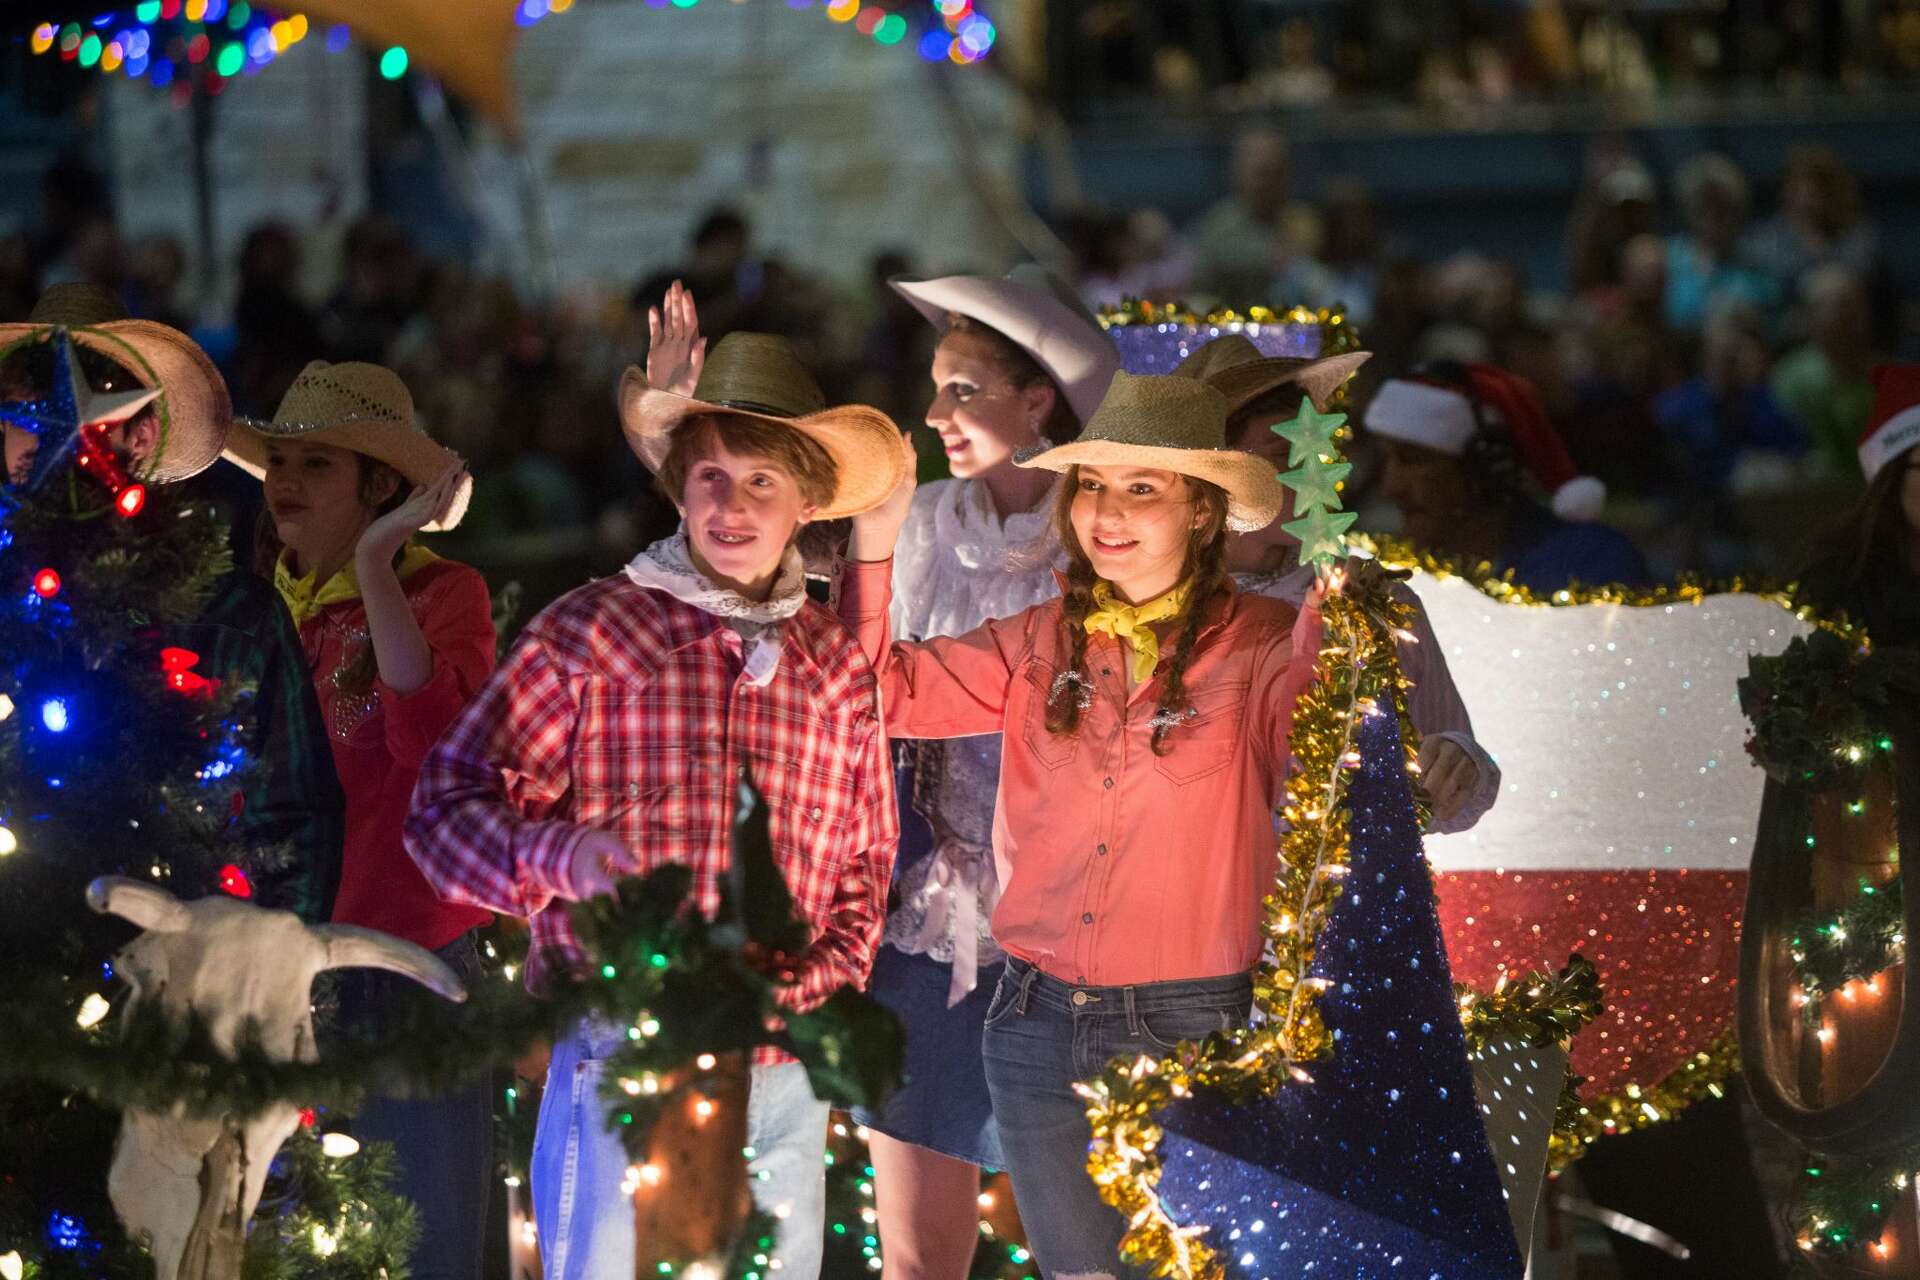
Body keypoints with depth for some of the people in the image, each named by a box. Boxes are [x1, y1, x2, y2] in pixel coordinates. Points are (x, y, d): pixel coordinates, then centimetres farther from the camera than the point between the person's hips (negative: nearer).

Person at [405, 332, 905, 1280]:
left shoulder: (838, 668, 12)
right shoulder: (587, 634, 0)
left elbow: (866, 873, 20)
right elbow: (444, 809, 0)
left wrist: (805, 989, 2)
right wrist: (561, 857, -19)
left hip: (781, 1077, 4)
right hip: (621, 1061, -4)